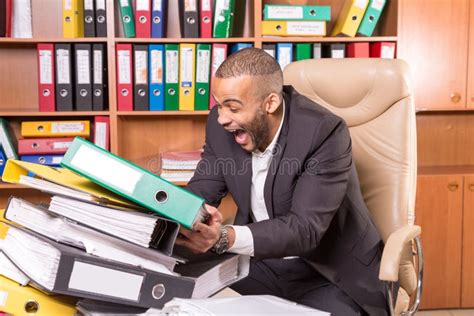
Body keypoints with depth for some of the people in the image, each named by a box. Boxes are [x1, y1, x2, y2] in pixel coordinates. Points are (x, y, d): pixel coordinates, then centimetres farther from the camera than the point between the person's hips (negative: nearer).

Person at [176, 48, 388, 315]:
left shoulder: (324, 133, -23)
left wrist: (225, 238, -44)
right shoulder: (222, 126, -6)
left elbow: (305, 228, -29)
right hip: (258, 261, 4)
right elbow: (201, 191, -3)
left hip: (328, 273, -3)